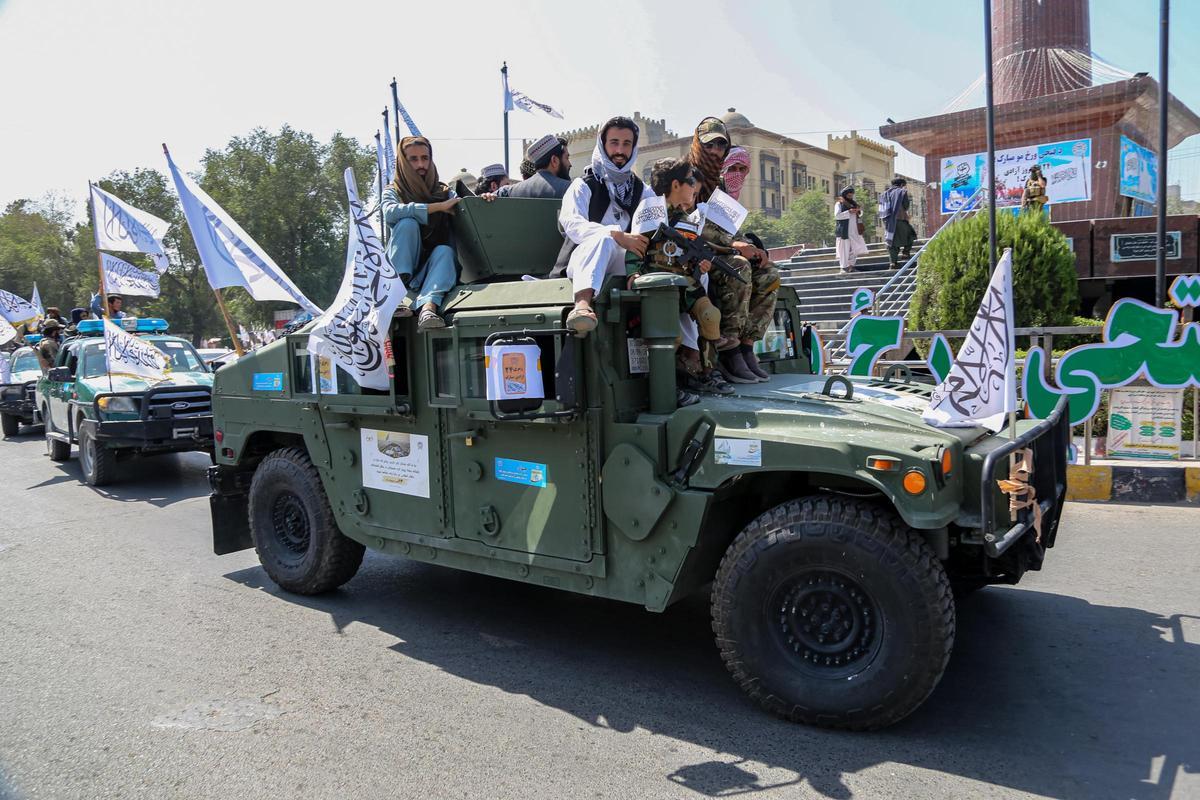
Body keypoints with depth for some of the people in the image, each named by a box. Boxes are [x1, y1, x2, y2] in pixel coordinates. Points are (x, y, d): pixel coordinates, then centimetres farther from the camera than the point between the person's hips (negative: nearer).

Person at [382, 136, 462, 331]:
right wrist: (439, 207, -23)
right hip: (403, 267, -1)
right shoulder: (393, 191, 5)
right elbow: (390, 213, -18)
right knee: (408, 223, -23)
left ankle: (427, 308, -53)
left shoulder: (444, 192, 12)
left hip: (432, 267, 1)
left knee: (444, 250, -29)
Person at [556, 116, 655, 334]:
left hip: (625, 266, 4)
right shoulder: (584, 185, 8)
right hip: (582, 262, -4)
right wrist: (617, 236, -27)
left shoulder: (643, 191, 23)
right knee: (602, 237, -37)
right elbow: (572, 223, -11)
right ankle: (582, 304, -58)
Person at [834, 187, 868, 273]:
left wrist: (859, 210, -2)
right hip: (844, 230, -6)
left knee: (857, 248, 2)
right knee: (844, 248, -4)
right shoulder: (839, 204, -1)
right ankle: (844, 267, 3)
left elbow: (859, 214, 21)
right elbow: (837, 215, -13)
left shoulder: (853, 203, 18)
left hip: (854, 230, 6)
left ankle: (851, 264, 13)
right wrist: (849, 212, -21)